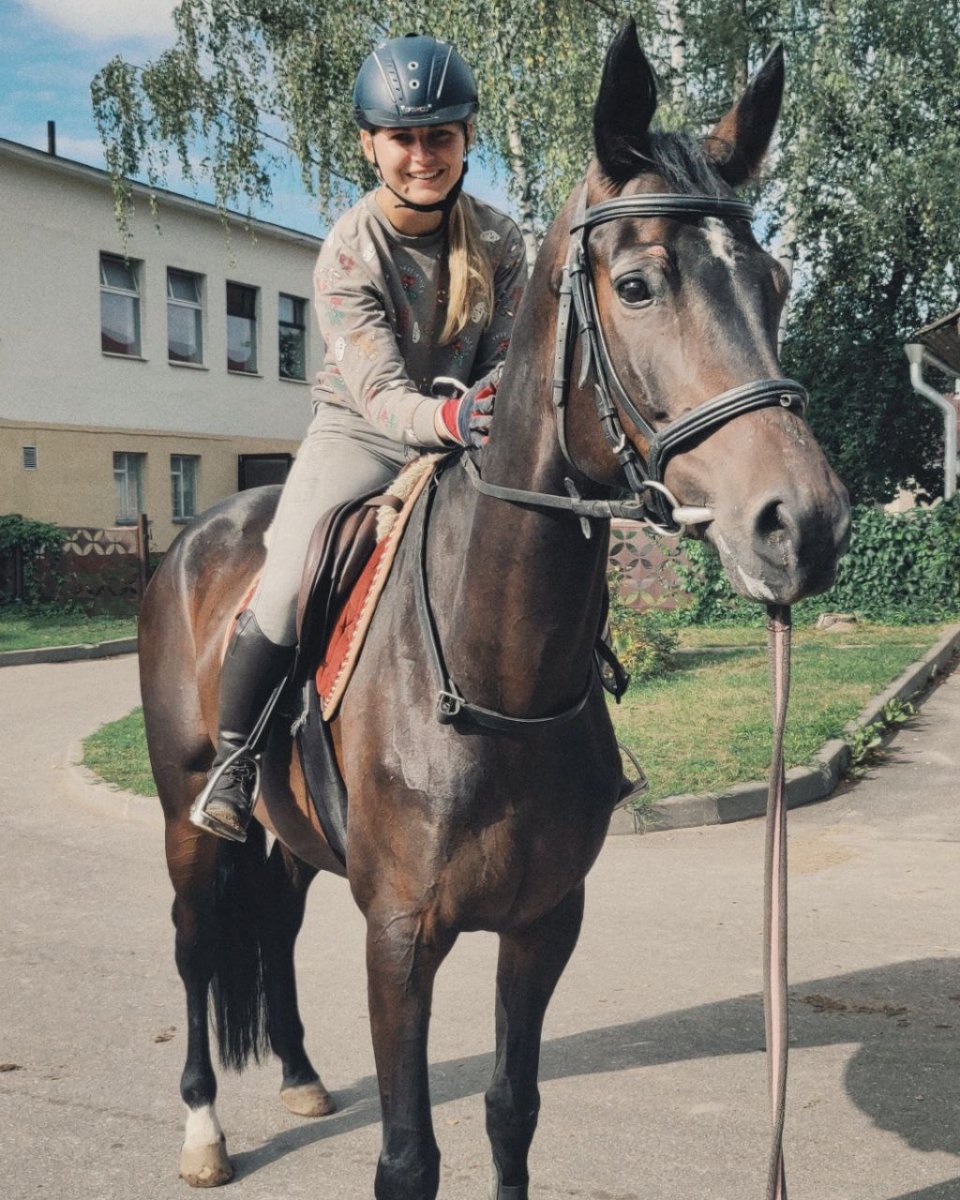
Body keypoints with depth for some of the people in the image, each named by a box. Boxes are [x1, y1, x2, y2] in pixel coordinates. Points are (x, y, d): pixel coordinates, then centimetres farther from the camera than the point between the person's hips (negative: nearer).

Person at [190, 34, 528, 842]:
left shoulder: (498, 241, -8)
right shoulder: (349, 254, -20)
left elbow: (507, 357, -6)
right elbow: (381, 397, -27)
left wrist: (499, 410, -29)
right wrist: (451, 417, -47)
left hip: (466, 432, 4)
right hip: (360, 435, -3)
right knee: (285, 595, -20)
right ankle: (232, 759, 5)